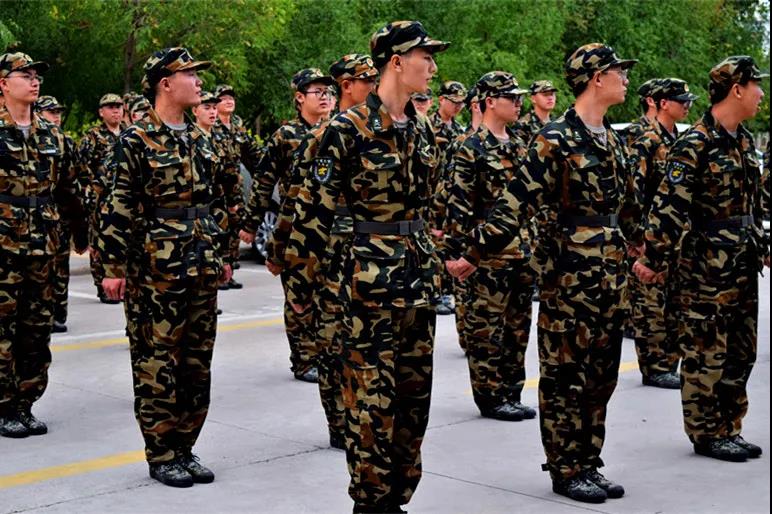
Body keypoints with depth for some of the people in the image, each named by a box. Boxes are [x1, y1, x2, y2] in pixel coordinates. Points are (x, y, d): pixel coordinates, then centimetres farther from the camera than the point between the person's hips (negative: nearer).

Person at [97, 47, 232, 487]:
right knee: (157, 363, 1)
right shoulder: (137, 141, -7)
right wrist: (114, 267, -14)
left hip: (202, 270, 7)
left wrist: (221, 256, 19)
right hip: (156, 271, -7)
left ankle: (185, 447, 21)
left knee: (197, 362, 10)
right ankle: (161, 456, 11)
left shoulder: (201, 141, 13)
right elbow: (118, 208, -10)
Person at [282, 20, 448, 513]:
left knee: (414, 389, 10)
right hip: (371, 271, -7)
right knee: (372, 394, -2)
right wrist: (301, 277, -11)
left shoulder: (423, 129, 11)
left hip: (420, 270, 7)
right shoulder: (349, 128, -10)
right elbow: (315, 208, -10)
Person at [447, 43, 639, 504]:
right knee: (566, 376, 1)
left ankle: (589, 462, 22)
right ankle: (566, 470, 11)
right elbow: (516, 205, -16)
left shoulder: (614, 141, 12)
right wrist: (474, 255, -19)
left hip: (611, 276, 8)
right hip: (569, 276, -8)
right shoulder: (556, 140, -12)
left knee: (601, 375, 12)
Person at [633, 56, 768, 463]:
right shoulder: (695, 145, -15)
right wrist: (654, 259, -22)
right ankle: (706, 434, 11)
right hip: (705, 270, -9)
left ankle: (729, 428, 23)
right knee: (706, 354, 1)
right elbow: (669, 206, -19)